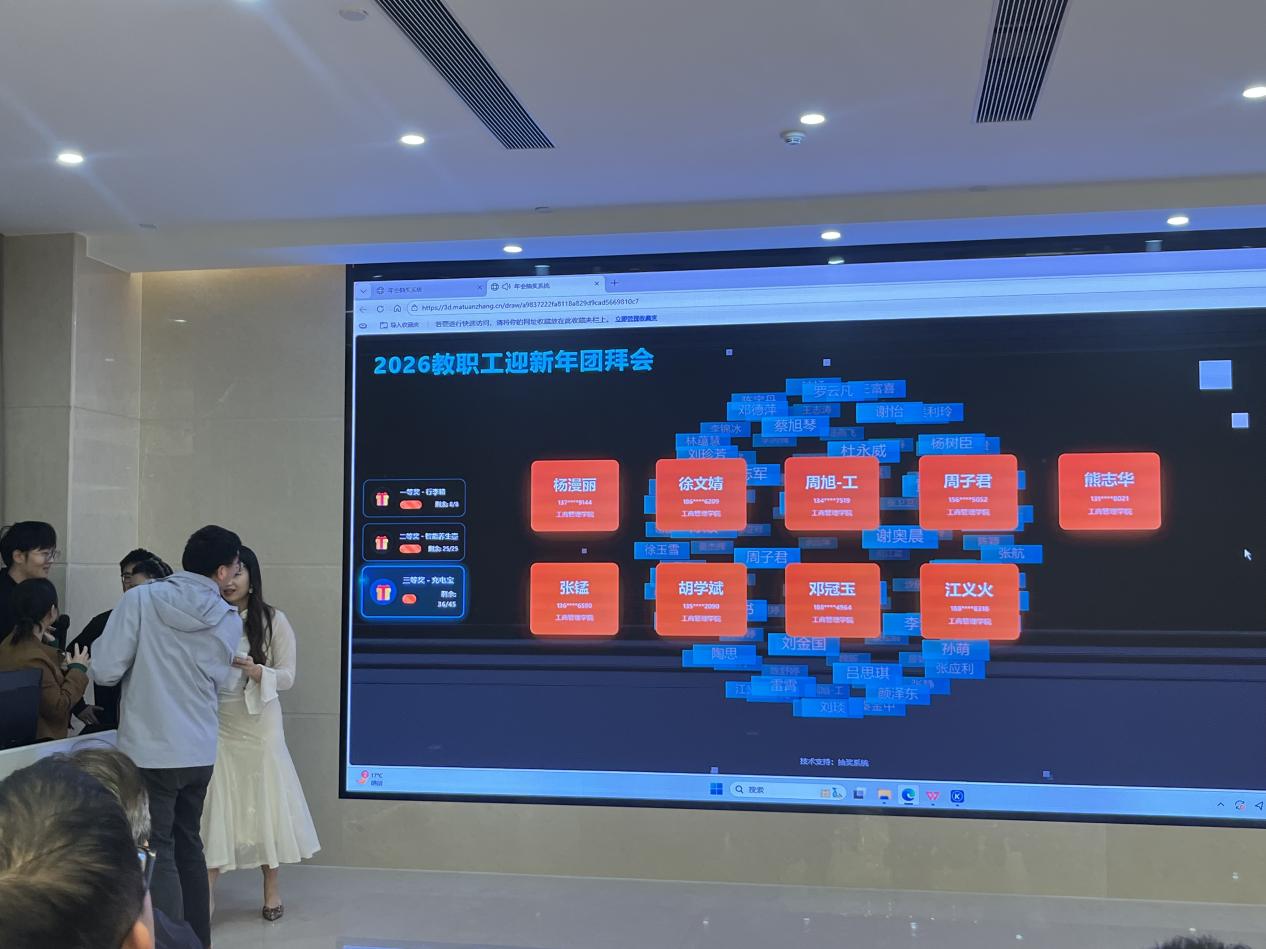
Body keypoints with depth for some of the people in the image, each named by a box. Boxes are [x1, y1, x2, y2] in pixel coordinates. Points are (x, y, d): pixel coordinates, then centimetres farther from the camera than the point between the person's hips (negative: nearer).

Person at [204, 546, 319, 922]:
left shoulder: (274, 621, -4)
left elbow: (287, 677, -5)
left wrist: (255, 671, -22)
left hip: (259, 724, -1)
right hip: (216, 724, 1)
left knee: (265, 802, 6)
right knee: (214, 804, 0)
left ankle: (271, 890, 20)